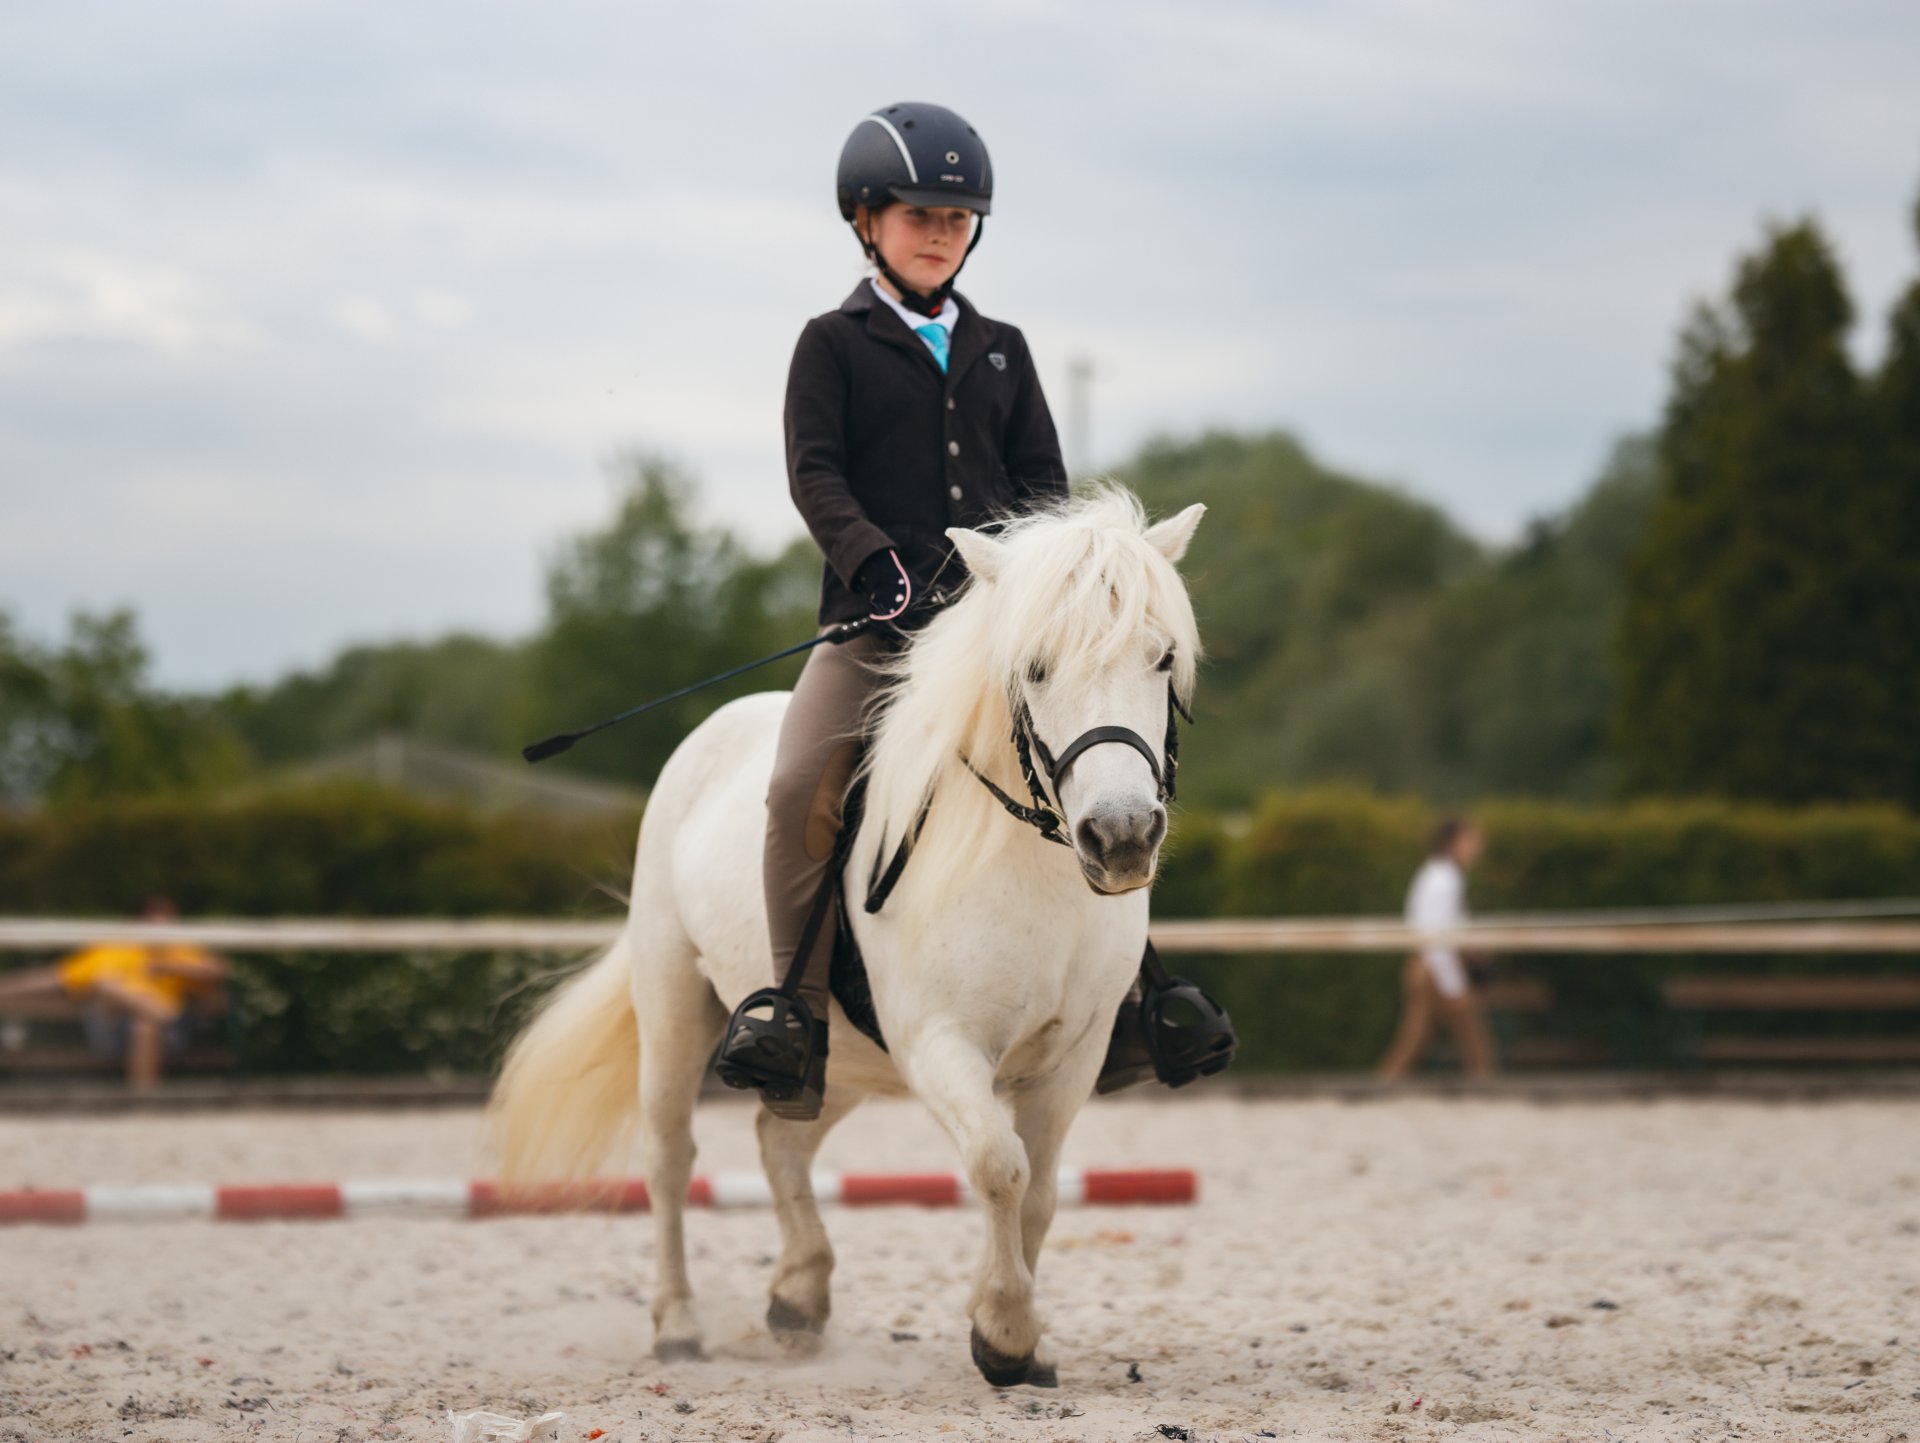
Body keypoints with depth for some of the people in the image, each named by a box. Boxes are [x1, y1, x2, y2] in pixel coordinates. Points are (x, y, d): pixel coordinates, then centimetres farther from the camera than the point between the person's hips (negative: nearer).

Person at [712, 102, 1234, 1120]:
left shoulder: (1000, 350, 18)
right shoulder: (835, 345, 6)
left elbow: (1042, 475, 15)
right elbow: (815, 474, -5)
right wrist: (876, 560, -21)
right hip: (874, 617, -4)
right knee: (801, 784, -24)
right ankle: (792, 1005, -14)